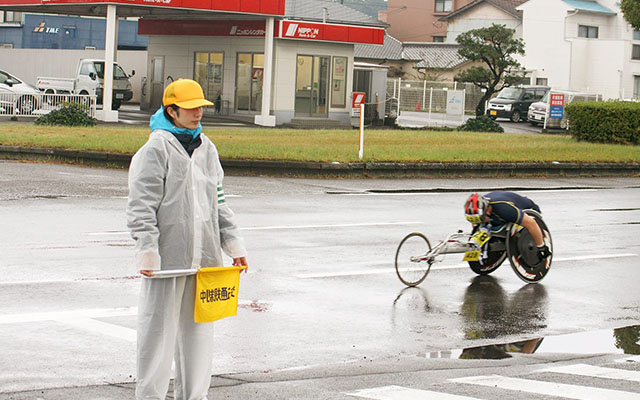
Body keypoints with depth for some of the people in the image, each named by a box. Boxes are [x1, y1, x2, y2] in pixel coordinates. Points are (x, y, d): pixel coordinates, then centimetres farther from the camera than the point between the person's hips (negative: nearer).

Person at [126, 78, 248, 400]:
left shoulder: (206, 148, 15)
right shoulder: (156, 149, -7)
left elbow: (218, 202, 21)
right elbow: (142, 205, -11)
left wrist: (233, 243, 15)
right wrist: (147, 250, -19)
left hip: (204, 256, 7)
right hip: (167, 254, -7)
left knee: (198, 331, 12)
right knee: (159, 328, -1)